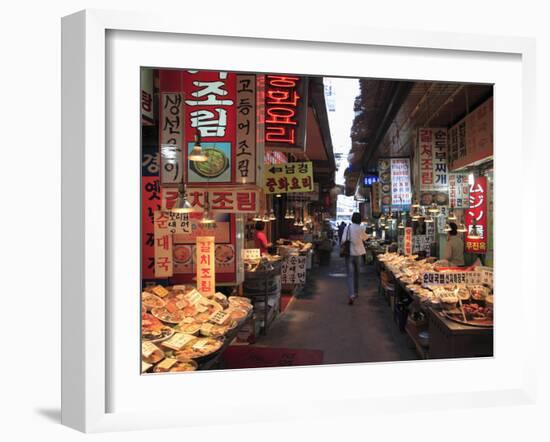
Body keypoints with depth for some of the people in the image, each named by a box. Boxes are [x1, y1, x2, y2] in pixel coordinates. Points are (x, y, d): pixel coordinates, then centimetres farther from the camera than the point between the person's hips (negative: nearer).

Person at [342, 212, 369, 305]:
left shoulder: (347, 227, -6)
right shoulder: (360, 228, -7)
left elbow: (343, 240, -9)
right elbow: (365, 238, 10)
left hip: (349, 253, -1)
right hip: (358, 253, 1)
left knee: (350, 275, -2)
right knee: (356, 274, 19)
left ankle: (351, 295, -16)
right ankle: (356, 292, 31)